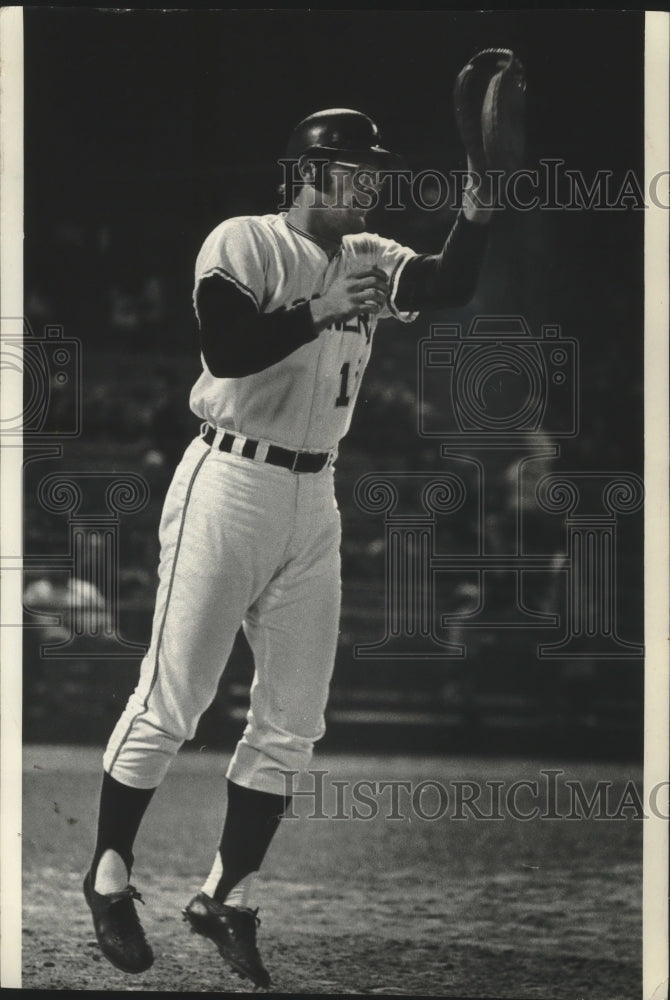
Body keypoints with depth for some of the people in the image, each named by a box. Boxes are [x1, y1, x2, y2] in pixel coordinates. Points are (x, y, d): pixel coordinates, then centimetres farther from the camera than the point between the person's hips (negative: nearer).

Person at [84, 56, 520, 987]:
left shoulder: (370, 261, 11)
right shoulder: (243, 244, -7)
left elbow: (449, 287, -8)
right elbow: (227, 347, -22)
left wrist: (479, 198, -19)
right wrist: (320, 312, -20)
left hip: (314, 500, 6)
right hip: (230, 485, -6)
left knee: (293, 720, 6)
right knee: (170, 703, -2)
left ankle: (228, 899, 16)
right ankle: (109, 876, 14)